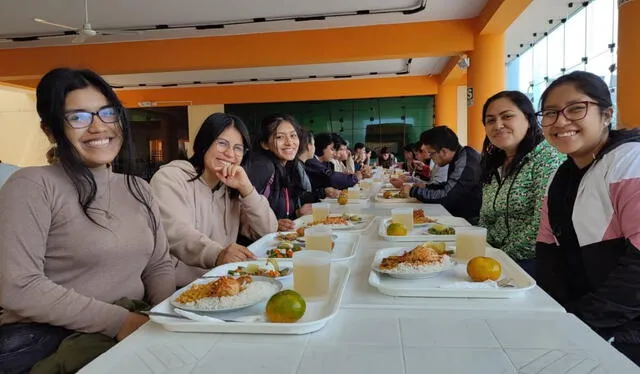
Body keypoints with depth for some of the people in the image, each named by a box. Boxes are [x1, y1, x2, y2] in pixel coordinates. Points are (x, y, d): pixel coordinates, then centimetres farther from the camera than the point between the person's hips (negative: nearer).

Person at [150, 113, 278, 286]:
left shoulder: (233, 190, 14)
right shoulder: (170, 178, -4)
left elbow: (268, 232, 4)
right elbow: (175, 233, -21)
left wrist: (246, 188, -9)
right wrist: (217, 255, -40)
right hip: (178, 287, -6)